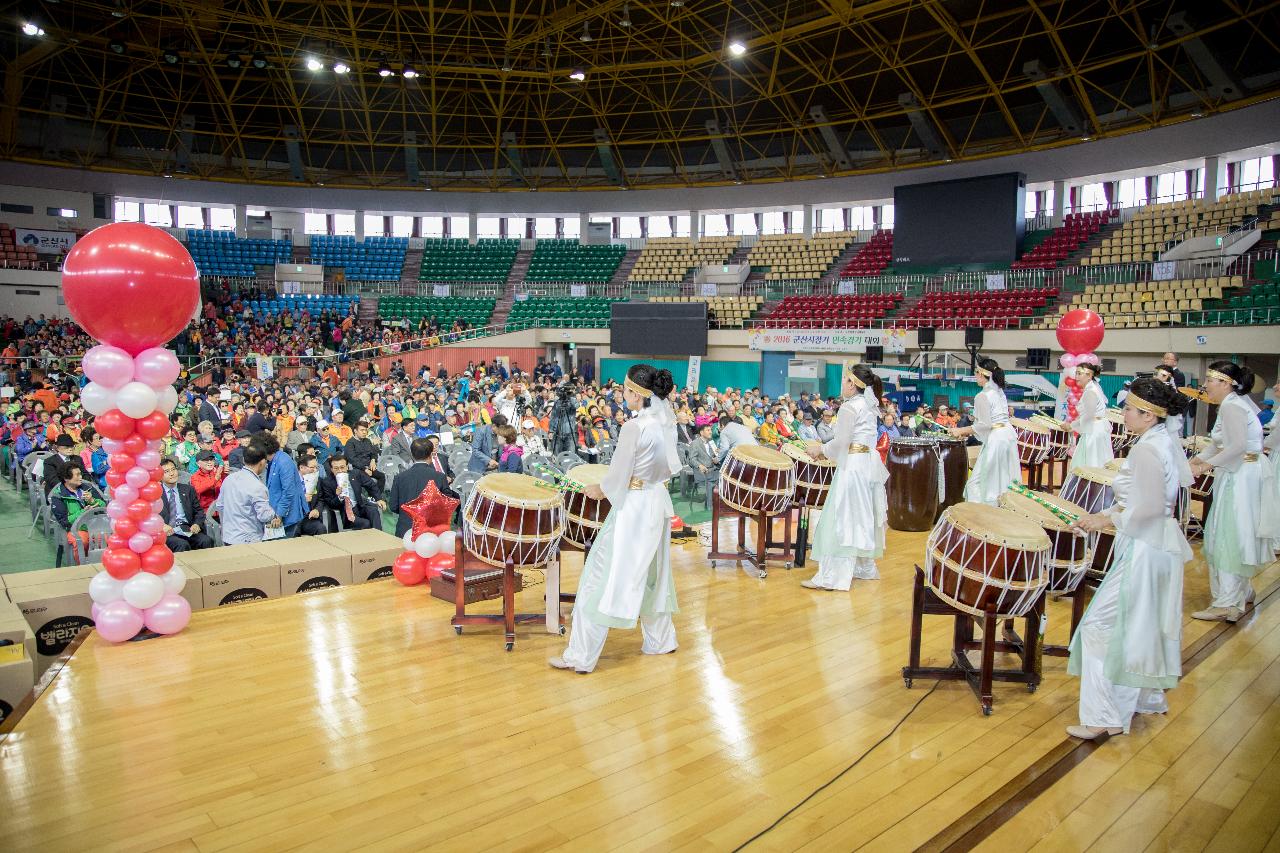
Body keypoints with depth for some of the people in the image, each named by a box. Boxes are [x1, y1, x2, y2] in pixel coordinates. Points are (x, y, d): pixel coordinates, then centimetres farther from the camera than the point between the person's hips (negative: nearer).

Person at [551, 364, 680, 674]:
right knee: (652, 573, 22)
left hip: (633, 506, -8)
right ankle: (660, 640, 35)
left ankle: (581, 656, 4)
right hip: (659, 501, 8)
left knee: (602, 577, -1)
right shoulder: (666, 422, 2)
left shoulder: (634, 427, -21)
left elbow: (616, 479, -15)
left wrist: (598, 490, 3)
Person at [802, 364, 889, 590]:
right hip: (870, 462, 9)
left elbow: (842, 442, -17)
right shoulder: (870, 406, 14)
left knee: (841, 518, -8)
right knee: (862, 516, 17)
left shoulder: (849, 407, -13)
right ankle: (865, 567, 26)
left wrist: (821, 450, -1)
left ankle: (832, 576, -8)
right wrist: (828, 450, 16)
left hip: (852, 465, -9)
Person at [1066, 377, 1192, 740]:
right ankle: (1149, 699, 37)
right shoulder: (1168, 444, 8)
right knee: (1145, 627, 22)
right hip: (1163, 544, 10)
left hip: (1143, 550, -10)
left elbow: (1149, 508, -25)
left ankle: (1105, 716, 2)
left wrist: (1108, 520, -12)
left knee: (1103, 625, -4)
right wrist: (1109, 514, 9)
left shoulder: (1145, 450, -22)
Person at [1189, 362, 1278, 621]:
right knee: (1235, 536, 18)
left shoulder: (1232, 407, -18)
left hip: (1242, 478, -10)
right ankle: (1242, 591, 31)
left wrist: (1207, 465, -24)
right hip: (1237, 476, 10)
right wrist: (1196, 460, 6)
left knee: (1230, 535, -6)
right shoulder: (1233, 403, 13)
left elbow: (1237, 446, -29)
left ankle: (1228, 604, -2)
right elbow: (1220, 443, 15)